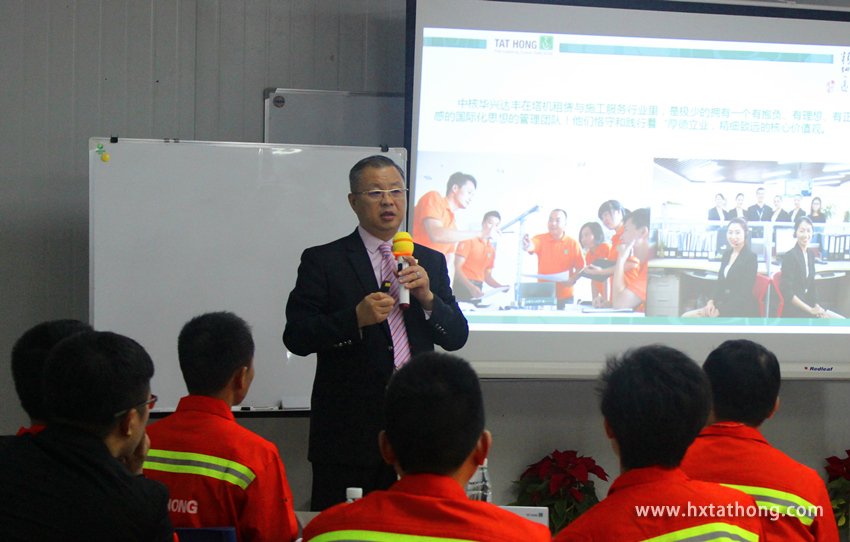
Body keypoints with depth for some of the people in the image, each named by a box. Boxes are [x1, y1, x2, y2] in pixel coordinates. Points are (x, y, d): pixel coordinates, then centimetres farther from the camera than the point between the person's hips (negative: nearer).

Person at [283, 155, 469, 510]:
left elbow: (456, 337, 8)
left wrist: (427, 297, -10)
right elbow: (296, 337, -7)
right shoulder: (322, 261, 1)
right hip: (348, 436, -3)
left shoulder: (431, 262, 13)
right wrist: (356, 318, -22)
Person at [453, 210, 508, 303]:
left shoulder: (491, 249, 16)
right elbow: (457, 267, -11)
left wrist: (502, 287, 0)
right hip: (463, 287, -6)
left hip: (476, 291, 6)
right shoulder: (470, 240, -3)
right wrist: (471, 287, -26)